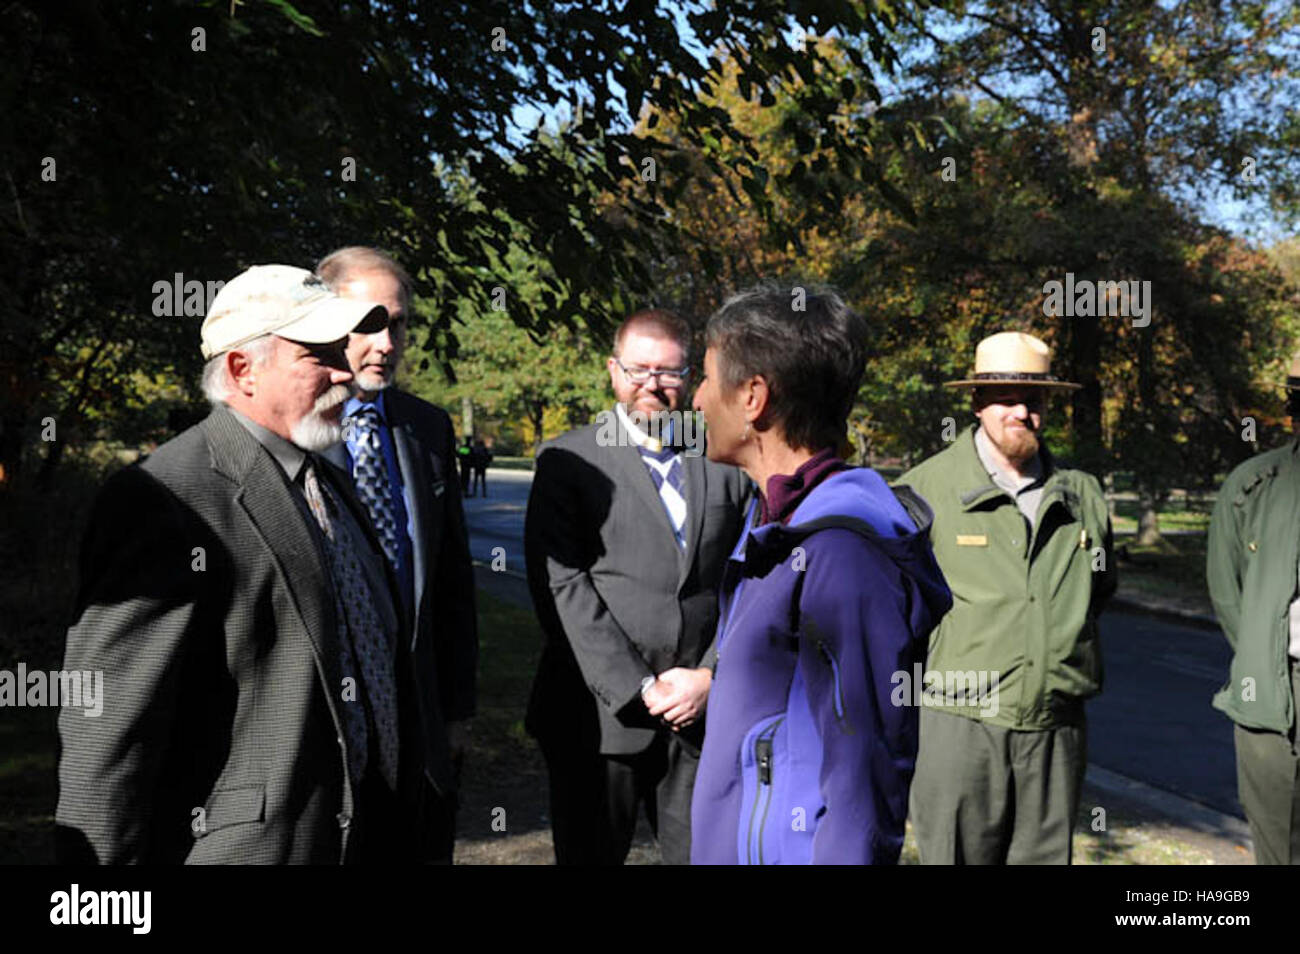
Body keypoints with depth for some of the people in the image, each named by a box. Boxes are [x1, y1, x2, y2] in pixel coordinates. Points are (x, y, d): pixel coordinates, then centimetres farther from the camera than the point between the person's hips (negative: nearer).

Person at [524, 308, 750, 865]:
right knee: (590, 854, 10)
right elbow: (561, 586, -9)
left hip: (703, 710, 2)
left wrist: (712, 676, -7)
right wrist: (640, 688, -13)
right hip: (601, 713, -2)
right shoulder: (569, 460, 0)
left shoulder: (725, 463, 9)